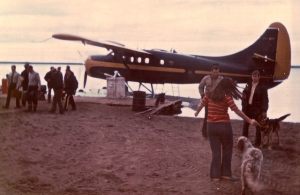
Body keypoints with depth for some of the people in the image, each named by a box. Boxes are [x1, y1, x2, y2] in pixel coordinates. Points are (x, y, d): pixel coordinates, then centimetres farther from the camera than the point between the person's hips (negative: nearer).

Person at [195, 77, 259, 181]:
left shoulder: (209, 95, 2)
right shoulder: (226, 97, -12)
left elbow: (201, 105, 15)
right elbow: (237, 111, -15)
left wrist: (197, 112, 36)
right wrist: (249, 120, -11)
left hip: (211, 126, 4)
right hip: (224, 126, -4)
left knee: (215, 151, 11)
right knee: (227, 150, 14)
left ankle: (215, 175, 11)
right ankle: (225, 173, 15)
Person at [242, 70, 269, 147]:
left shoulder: (262, 87, -7)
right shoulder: (248, 85, 7)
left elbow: (265, 99, -10)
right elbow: (244, 96, 8)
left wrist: (264, 111, -16)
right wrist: (243, 107, 0)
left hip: (257, 109, -4)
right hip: (248, 108, 5)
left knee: (258, 127, 5)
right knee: (245, 126, 9)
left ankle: (257, 143, 14)